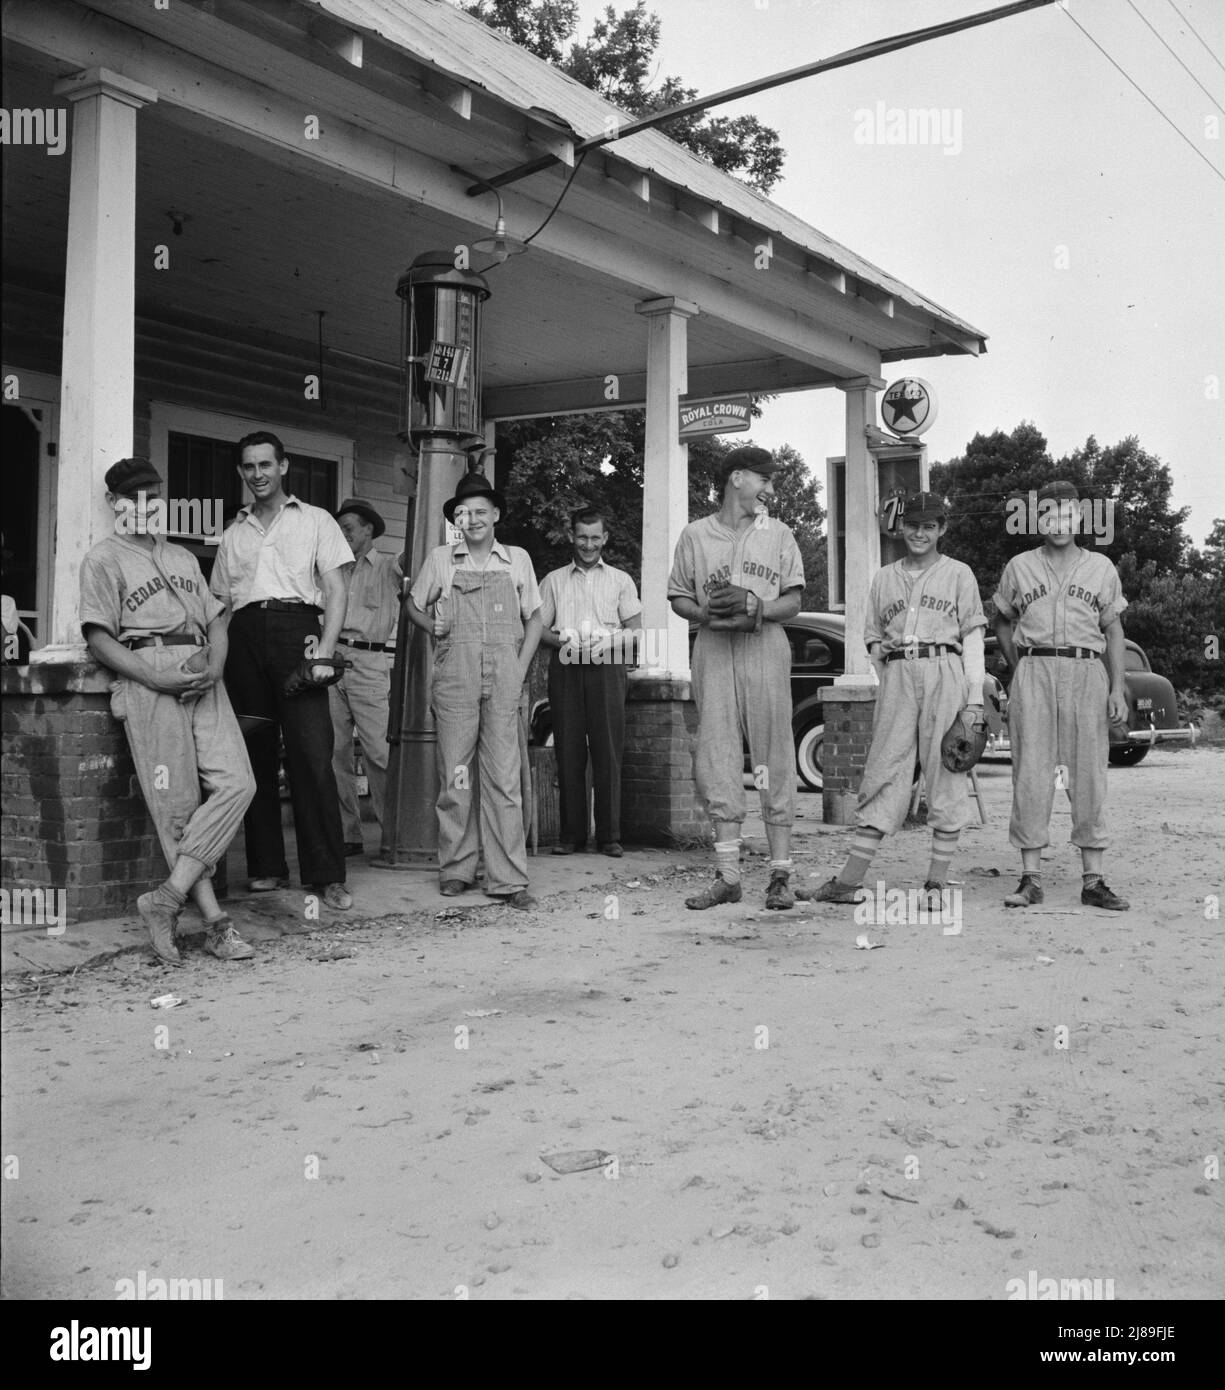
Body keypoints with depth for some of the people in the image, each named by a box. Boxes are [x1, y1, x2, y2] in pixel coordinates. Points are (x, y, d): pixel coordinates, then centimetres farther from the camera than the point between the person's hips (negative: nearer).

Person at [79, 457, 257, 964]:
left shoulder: (184, 558, 28)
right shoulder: (103, 559, 9)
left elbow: (215, 619, 21)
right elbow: (99, 639, -1)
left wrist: (213, 662, -1)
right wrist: (155, 677, -15)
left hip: (202, 677, 5)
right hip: (147, 679, -5)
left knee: (236, 783, -13)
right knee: (178, 804, -8)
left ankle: (167, 899, -12)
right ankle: (215, 922, -5)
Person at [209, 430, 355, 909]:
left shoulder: (314, 521, 13)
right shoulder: (234, 534, 22)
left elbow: (335, 591, 4)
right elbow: (220, 604, 21)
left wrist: (325, 649, -10)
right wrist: (216, 658, 5)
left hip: (295, 628, -4)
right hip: (244, 635, 4)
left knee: (311, 754, -12)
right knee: (254, 755, 2)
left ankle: (327, 874, -12)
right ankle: (267, 867, 9)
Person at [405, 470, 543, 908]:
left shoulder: (517, 559, 13)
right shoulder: (440, 559, 11)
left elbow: (533, 617, 14)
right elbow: (414, 606, 22)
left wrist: (521, 669, 2)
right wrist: (436, 629, 5)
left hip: (504, 672, 0)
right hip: (455, 671, 0)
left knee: (504, 775, -4)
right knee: (454, 773, 0)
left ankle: (507, 879, -4)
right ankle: (455, 869, 10)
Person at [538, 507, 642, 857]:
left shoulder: (620, 580, 16)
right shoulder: (553, 580, 18)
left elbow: (635, 630, 11)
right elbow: (539, 628, 12)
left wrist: (608, 640, -9)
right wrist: (562, 640, -8)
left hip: (606, 667, -1)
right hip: (565, 667, 1)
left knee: (608, 751, -6)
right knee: (568, 752, -3)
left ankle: (609, 835, -4)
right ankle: (572, 833, 2)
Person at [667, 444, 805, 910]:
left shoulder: (778, 534, 13)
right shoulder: (695, 535, 12)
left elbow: (793, 601, 8)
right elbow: (678, 598, 11)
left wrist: (755, 605, -12)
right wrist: (710, 614, -9)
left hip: (766, 649, 0)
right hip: (714, 650, 0)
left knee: (774, 757, -3)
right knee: (716, 758, -3)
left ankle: (780, 875, 0)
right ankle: (727, 875, 1)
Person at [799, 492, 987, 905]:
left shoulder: (958, 574, 11)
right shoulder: (883, 578, 19)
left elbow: (972, 639, 5)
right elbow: (872, 636, 24)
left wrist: (974, 698, -4)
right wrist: (881, 649, 2)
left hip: (944, 674, -2)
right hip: (896, 677, 2)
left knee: (945, 777, -4)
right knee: (882, 774, -3)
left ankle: (937, 881, 0)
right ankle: (848, 881, -5)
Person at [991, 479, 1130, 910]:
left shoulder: (1101, 567, 13)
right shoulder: (1018, 567, 12)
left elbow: (1114, 632, 12)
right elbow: (1002, 621, 21)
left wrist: (1117, 689, 2)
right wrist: (1019, 670, 11)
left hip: (1087, 673, 1)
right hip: (1034, 671, 0)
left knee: (1089, 775, 0)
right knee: (1031, 773, -4)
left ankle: (1093, 881, 4)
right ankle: (1031, 878, -1)